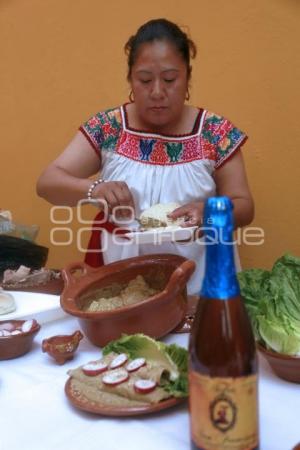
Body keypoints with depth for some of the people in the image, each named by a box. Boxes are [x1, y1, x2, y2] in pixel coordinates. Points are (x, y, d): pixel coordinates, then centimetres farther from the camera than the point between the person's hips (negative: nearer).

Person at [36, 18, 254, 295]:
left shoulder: (215, 132, -3)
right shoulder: (107, 127, -2)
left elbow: (244, 207, 0)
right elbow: (47, 183, -5)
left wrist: (209, 210, -22)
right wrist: (94, 189, -24)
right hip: (119, 270, 1)